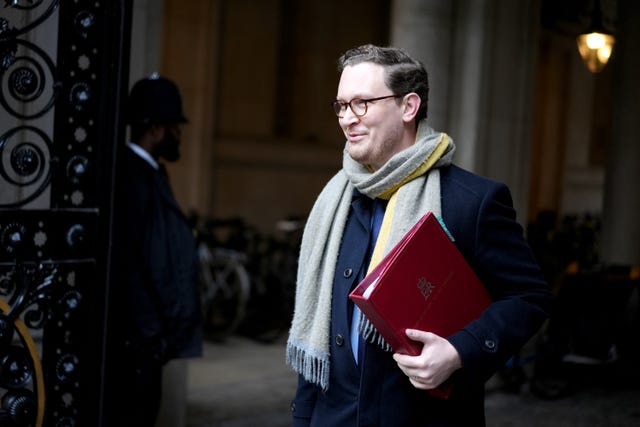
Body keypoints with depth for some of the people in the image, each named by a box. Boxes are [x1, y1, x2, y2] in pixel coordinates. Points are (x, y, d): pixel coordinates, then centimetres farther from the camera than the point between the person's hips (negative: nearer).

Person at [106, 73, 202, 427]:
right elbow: (132, 262, -22)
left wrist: (160, 325, 15)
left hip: (147, 328, 10)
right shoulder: (133, 177, -18)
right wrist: (150, 328, -18)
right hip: (138, 331, -10)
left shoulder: (148, 173, 12)